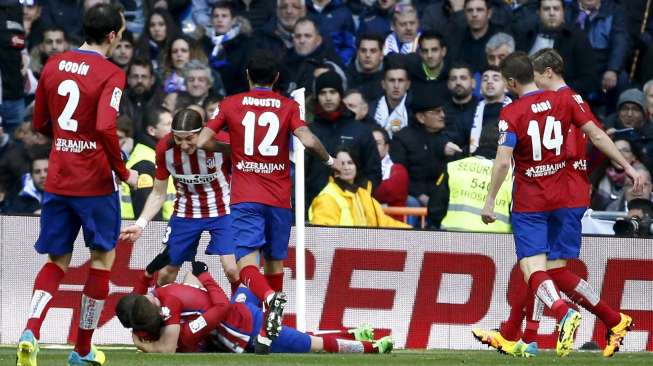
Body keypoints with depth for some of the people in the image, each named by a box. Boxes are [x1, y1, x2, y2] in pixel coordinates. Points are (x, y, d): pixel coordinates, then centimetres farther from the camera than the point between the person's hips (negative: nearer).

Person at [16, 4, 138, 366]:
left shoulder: (54, 65, 6)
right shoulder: (110, 74, -12)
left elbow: (40, 124, 13)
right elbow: (106, 128, -24)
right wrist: (124, 172, -11)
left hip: (56, 182, 5)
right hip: (95, 183, -5)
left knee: (56, 263, 12)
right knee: (103, 259, 12)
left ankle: (30, 331, -13)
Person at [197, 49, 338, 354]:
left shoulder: (230, 105, 5)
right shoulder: (288, 107, 4)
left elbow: (202, 142, 0)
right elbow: (308, 140, -11)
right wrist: (328, 160, 7)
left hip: (246, 198, -2)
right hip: (280, 197, 2)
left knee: (247, 265, -10)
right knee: (275, 262, 15)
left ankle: (270, 299, -42)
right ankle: (268, 334, 16)